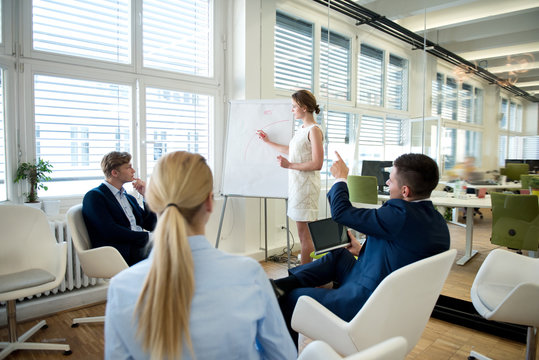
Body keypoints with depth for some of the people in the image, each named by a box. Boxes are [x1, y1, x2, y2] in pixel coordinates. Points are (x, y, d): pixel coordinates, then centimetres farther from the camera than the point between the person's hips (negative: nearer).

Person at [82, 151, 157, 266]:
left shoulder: (129, 198, 24)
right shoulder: (94, 196, 0)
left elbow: (151, 225, 18)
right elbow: (111, 232, -14)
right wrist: (146, 237, -12)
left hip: (140, 247, 8)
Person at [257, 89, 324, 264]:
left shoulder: (314, 130, -11)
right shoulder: (301, 129, 17)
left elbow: (317, 164, -17)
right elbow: (293, 151, 32)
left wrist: (290, 165, -16)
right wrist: (268, 142, 38)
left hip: (306, 186, -9)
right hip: (296, 184, 9)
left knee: (305, 236, -5)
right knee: (303, 235, 11)